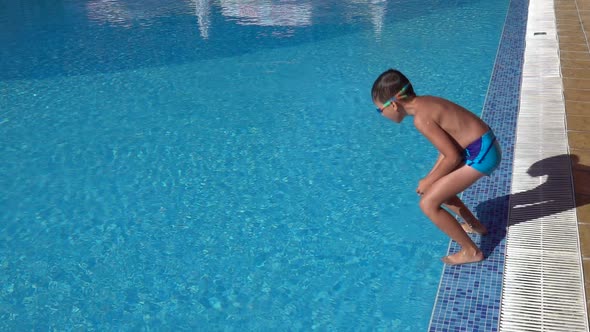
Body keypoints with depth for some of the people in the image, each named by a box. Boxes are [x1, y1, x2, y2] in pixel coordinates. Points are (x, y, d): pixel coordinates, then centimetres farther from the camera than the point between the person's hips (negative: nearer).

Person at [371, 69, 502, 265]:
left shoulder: (421, 118, -20)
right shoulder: (426, 103, 8)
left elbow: (453, 157, -18)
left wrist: (429, 181, -3)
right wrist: (431, 177, 11)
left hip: (480, 155, -9)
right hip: (483, 147, 9)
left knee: (428, 204, -4)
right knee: (438, 188, 25)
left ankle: (471, 251, 9)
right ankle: (475, 226, 42)